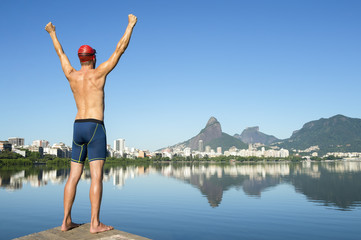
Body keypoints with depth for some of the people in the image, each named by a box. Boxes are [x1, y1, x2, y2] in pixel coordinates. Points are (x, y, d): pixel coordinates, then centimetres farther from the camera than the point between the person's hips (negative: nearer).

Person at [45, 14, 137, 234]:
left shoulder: (71, 75, 10)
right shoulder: (98, 73, -2)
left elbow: (61, 54, 27)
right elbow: (120, 50, 1)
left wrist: (52, 33, 44)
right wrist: (131, 25, 11)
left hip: (78, 128, 6)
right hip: (95, 128, -6)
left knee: (74, 176, 7)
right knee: (97, 176, -8)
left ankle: (66, 221, 8)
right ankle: (95, 223, -9)